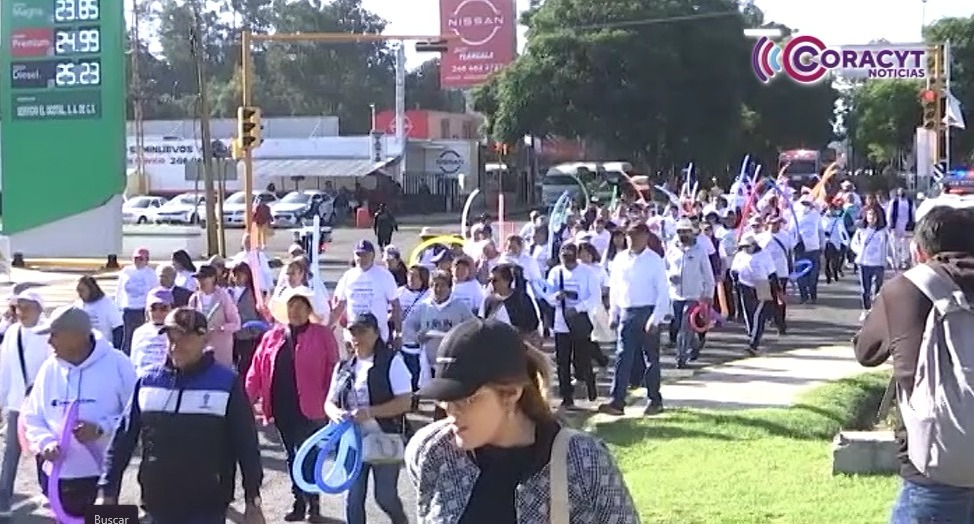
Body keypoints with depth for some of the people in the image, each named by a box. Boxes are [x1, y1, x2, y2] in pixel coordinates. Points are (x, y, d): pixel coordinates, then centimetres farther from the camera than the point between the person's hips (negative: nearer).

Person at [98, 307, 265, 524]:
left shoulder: (226, 382, -6)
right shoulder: (147, 382, 3)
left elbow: (246, 445, -4)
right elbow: (123, 440, 7)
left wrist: (253, 501, -4)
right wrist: (108, 492, 1)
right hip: (159, 505, 4)